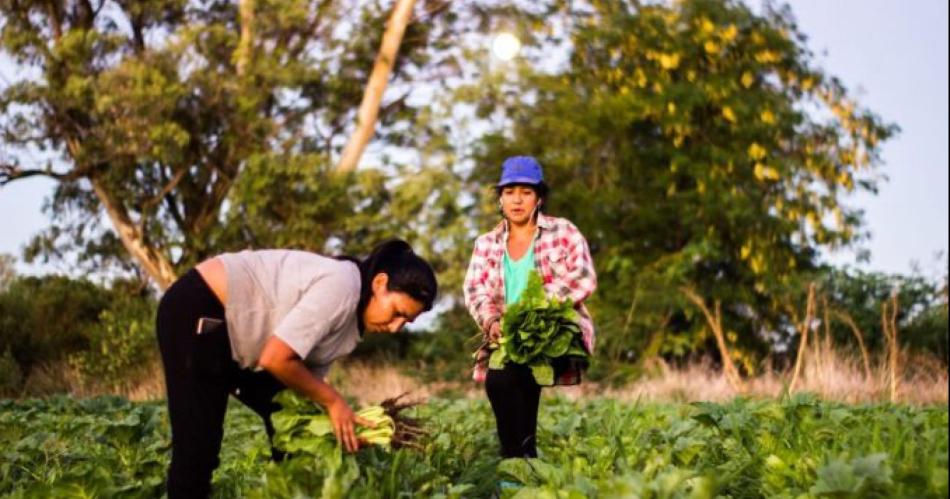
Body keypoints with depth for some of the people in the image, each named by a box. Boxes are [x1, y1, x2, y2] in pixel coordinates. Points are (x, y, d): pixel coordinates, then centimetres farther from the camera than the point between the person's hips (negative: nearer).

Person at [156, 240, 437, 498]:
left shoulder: (353, 317, 5)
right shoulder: (340, 286, -24)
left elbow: (307, 380, 5)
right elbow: (276, 359, -27)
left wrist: (350, 428, -9)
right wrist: (333, 401, -15)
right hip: (197, 312, -10)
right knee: (198, 444, -11)